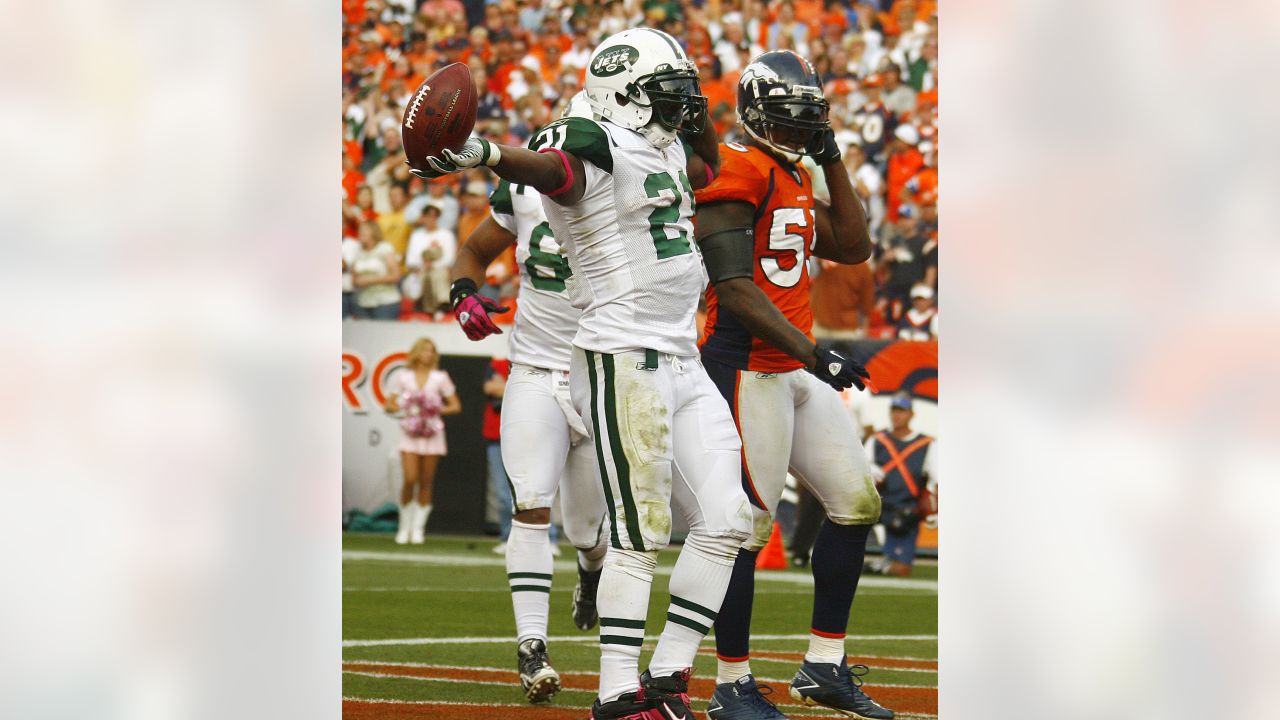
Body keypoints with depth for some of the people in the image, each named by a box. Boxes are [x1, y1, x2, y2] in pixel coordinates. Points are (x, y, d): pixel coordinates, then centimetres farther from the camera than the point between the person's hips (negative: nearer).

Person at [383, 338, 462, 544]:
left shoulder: (440, 378, 5)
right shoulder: (402, 376, 5)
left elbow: (455, 406, 7)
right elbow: (389, 405, 5)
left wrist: (438, 410, -10)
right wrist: (404, 408, -14)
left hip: (432, 433, 1)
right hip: (410, 433, -1)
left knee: (426, 483, 0)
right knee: (410, 479, -11)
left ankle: (418, 528, 8)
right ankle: (404, 527, 3)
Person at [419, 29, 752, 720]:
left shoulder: (664, 151, 15)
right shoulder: (596, 149, -12)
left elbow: (707, 169, 39)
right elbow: (548, 167, -35)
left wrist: (697, 114, 19)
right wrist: (482, 154, -57)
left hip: (682, 365, 9)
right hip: (622, 360, -9)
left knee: (723, 523, 6)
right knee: (639, 535, -11)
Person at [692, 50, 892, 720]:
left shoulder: (795, 180, 15)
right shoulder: (736, 176, -14)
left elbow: (853, 247, 21)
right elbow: (735, 289, -20)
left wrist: (832, 161, 13)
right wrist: (813, 353, -24)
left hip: (796, 368, 10)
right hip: (749, 366, -10)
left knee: (856, 503, 9)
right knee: (750, 524, -7)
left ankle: (824, 666, 15)